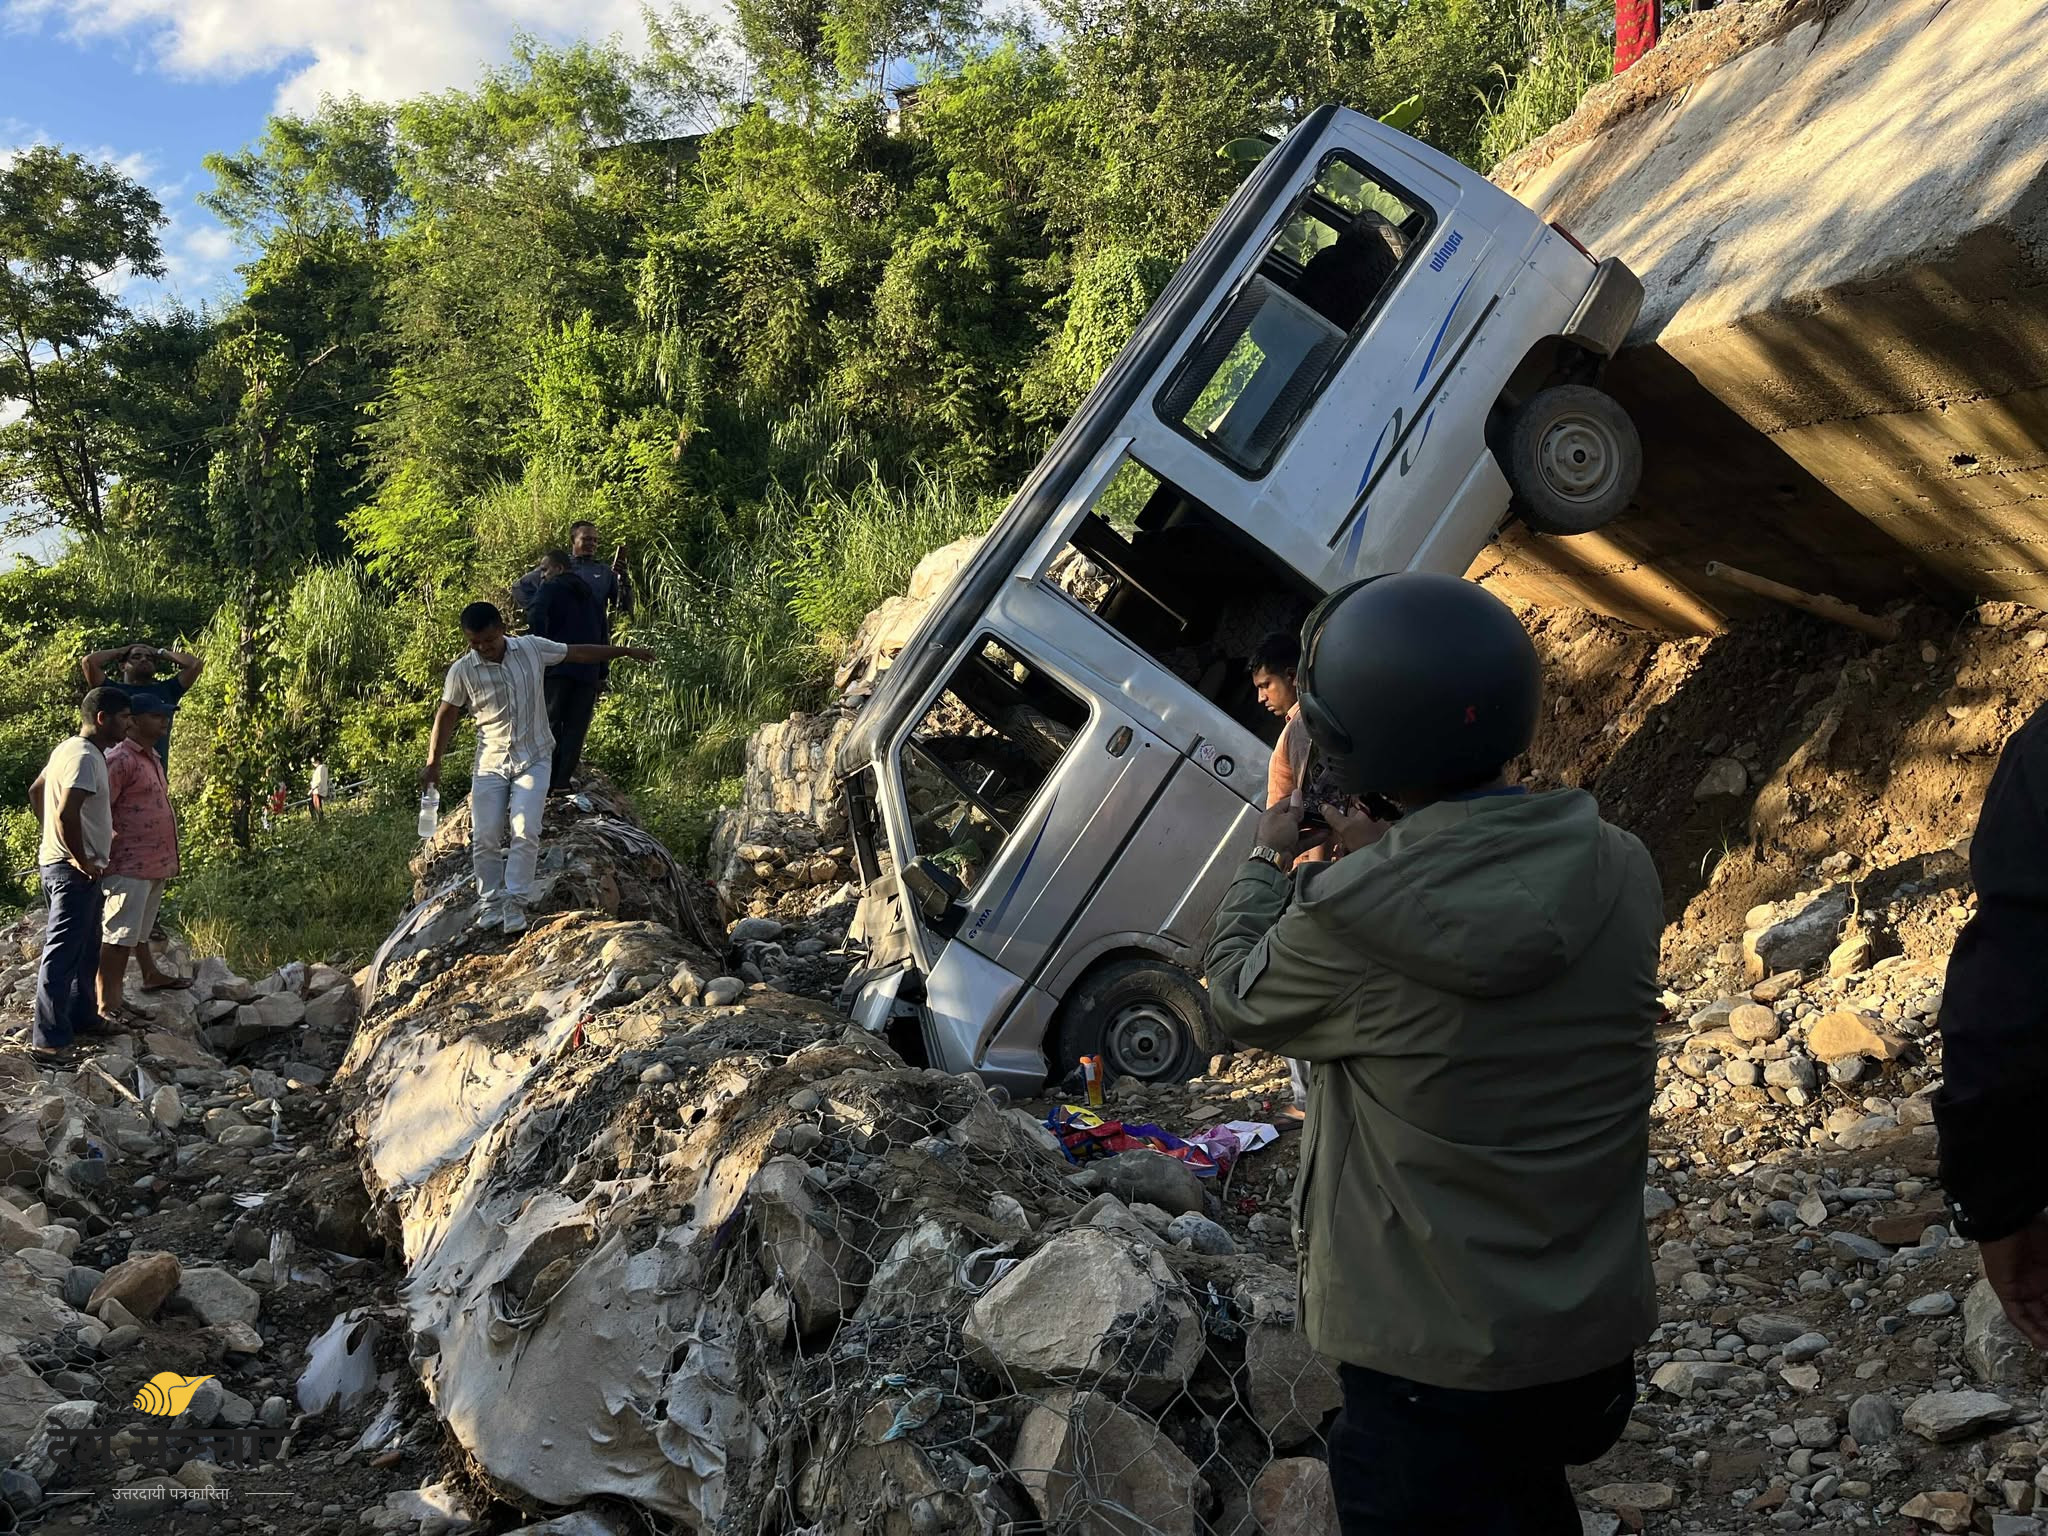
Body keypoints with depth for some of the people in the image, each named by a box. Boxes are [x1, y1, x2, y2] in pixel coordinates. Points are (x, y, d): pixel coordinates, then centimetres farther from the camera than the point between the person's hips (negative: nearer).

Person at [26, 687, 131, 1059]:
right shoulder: (86, 757, -19)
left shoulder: (70, 749, 12)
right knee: (63, 954, -7)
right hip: (74, 871, -10)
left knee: (86, 949, 20)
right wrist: (81, 860, -19)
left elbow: (35, 791, 24)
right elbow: (67, 813, -30)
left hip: (60, 862, 10)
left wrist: (54, 837, 23)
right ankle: (49, 1039, -4)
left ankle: (82, 1016, 31)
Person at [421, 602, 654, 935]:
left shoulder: (532, 647, -6)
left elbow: (577, 652, 6)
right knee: (485, 838, -2)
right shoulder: (462, 670, -8)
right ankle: (491, 902, 14)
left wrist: (627, 651, 12)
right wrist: (433, 762, -5)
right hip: (490, 763, 1)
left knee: (526, 831, -15)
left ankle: (515, 902, -7)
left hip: (533, 760, 0)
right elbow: (446, 715, 0)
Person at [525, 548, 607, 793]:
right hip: (588, 670, 4)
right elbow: (603, 631, 24)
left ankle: (547, 780, -3)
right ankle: (562, 782, -1)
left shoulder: (551, 588, 1)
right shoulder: (588, 594, 20)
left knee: (550, 724, 2)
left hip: (558, 666, -4)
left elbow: (536, 617, -18)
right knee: (576, 727, 5)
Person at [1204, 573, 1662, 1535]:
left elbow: (1240, 998, -4)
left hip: (1433, 1356, -5)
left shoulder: (1348, 924, -26)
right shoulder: (1623, 873, -11)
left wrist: (1268, 861, 12)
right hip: (1597, 1332, 5)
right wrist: (1382, 860, 16)